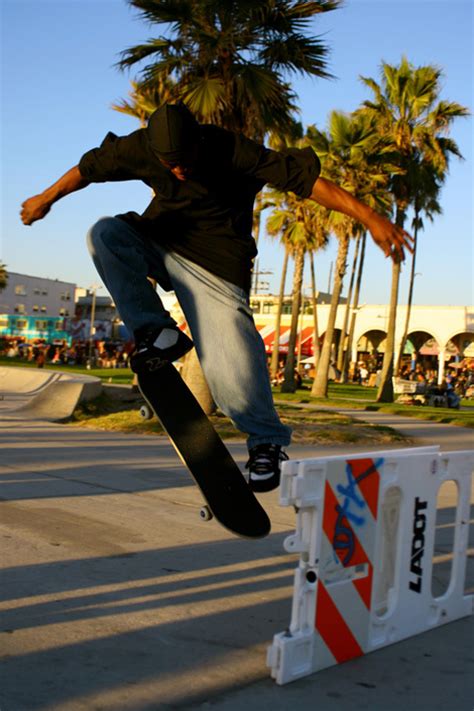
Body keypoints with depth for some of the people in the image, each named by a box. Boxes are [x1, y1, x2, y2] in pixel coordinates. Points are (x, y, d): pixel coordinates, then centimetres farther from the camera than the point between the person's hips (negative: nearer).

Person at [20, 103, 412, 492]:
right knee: (104, 234, -20)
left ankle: (268, 442, 0)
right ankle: (155, 332, -13)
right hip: (157, 242, 5)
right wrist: (46, 198, 19)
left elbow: (307, 177, -27)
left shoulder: (232, 151, -23)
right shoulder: (141, 147, -12)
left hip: (214, 261, -5)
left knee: (232, 356, -18)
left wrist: (370, 218, -32)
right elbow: (90, 167, 6)